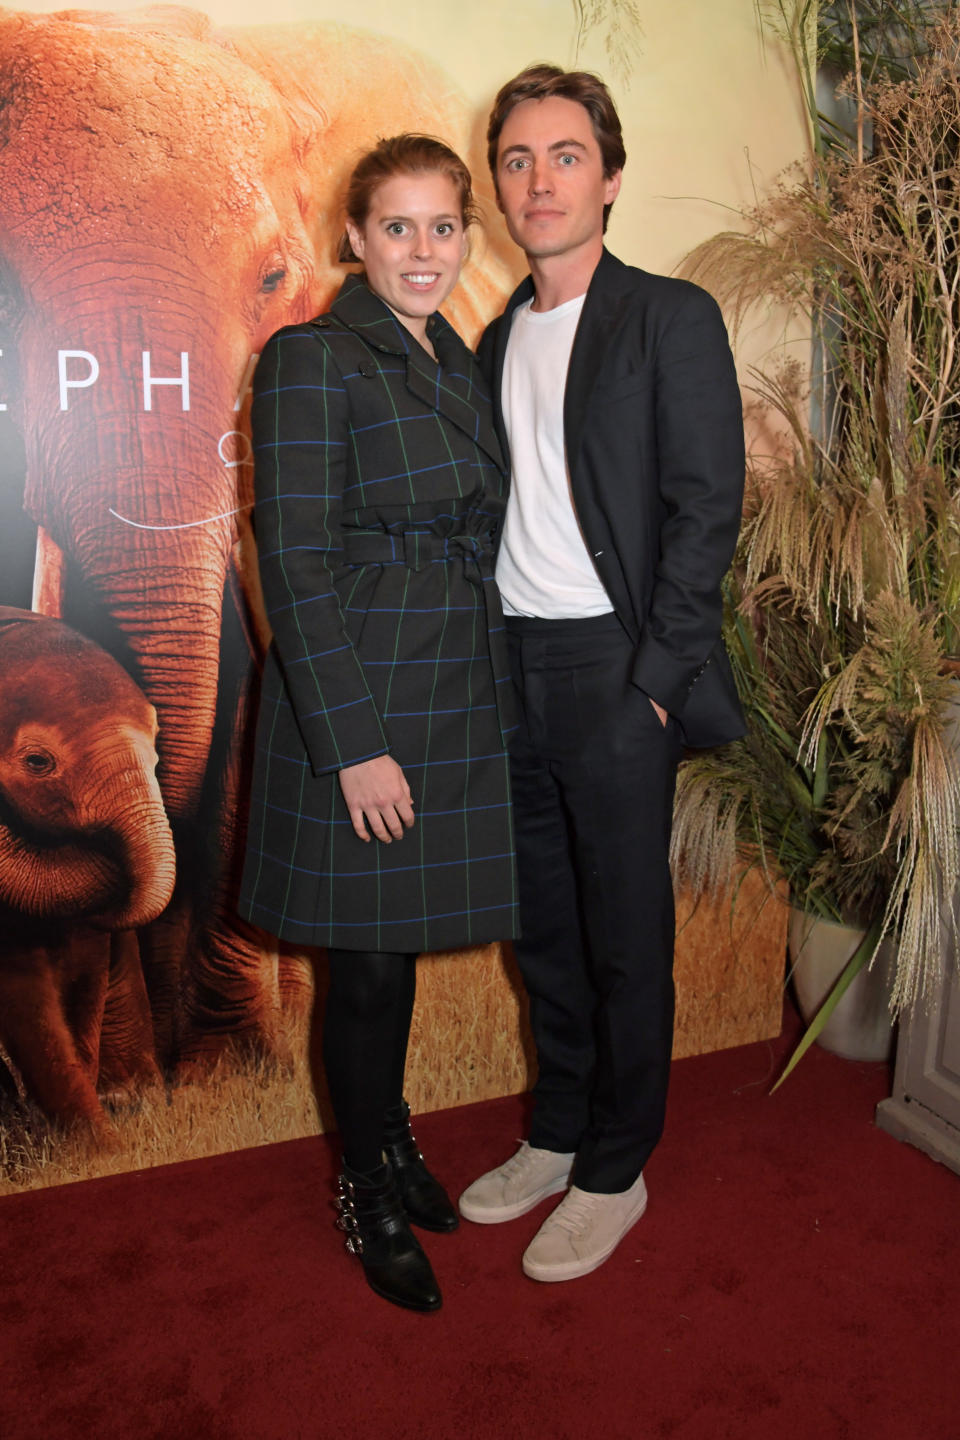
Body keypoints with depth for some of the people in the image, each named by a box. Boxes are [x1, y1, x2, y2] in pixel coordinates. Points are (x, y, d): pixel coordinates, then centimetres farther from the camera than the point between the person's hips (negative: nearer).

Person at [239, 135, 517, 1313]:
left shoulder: (458, 362, 13)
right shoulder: (311, 359, -10)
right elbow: (294, 563, -16)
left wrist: (487, 694, 12)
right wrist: (356, 742, -19)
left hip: (454, 704, 7)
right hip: (355, 703, -7)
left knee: (403, 947, 18)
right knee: (367, 964, 6)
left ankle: (391, 1139, 39)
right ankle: (370, 1192, 27)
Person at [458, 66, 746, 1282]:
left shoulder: (671, 318, -4)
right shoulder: (496, 338, 15)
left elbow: (706, 509, -9)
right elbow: (499, 512, 14)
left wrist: (654, 680, -14)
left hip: (614, 669, -6)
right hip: (509, 667, 6)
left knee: (624, 934, 5)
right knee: (545, 927, 15)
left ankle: (614, 1171, 23)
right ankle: (556, 1135, 33)